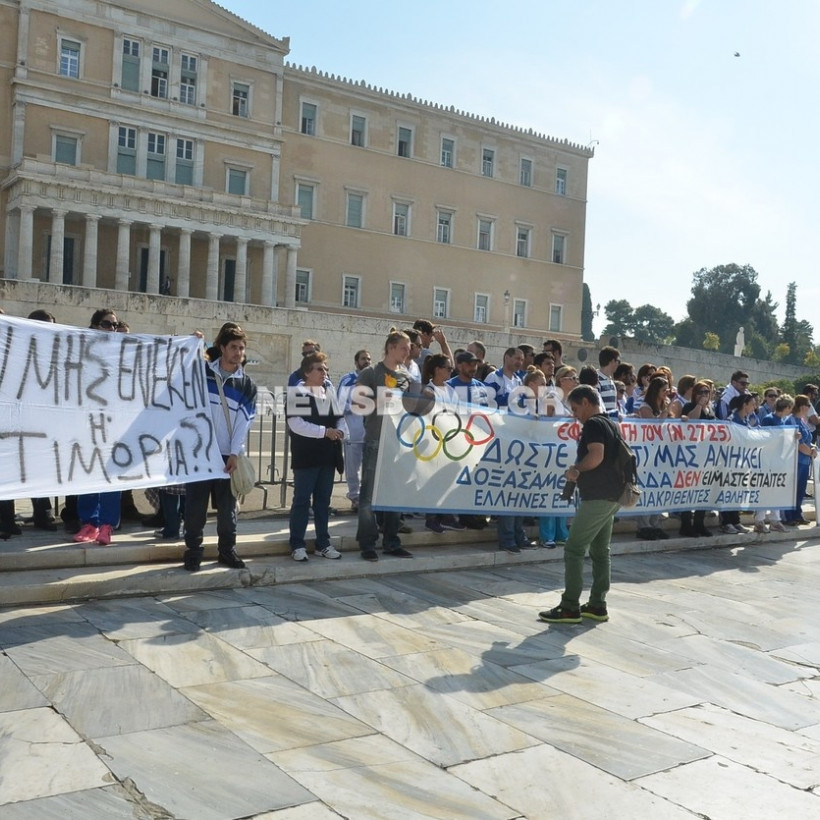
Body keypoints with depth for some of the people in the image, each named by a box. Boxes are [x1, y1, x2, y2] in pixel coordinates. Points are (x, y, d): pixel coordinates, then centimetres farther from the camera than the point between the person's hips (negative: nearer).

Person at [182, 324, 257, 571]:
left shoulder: (247, 385, 6)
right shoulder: (202, 371, 5)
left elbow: (244, 421, 0)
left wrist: (235, 453, -9)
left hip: (228, 455, 1)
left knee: (227, 507, 6)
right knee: (195, 505, 1)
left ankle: (227, 550, 18)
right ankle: (193, 550, 12)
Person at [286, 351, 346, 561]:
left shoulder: (331, 393, 14)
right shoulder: (297, 393, -7)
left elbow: (341, 418, 15)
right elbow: (296, 424, -17)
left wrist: (340, 431, -8)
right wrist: (325, 431, -18)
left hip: (327, 456, 6)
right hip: (306, 457, -6)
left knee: (323, 501, 11)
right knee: (301, 500, -2)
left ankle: (323, 543, 18)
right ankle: (297, 545, 4)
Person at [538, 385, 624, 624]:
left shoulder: (593, 424, -11)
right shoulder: (612, 424, 17)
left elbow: (596, 456, -26)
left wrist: (576, 469, -10)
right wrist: (581, 472, 11)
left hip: (596, 497, -10)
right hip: (612, 496, 10)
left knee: (574, 550, -7)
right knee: (600, 551, 13)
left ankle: (570, 607, -6)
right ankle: (597, 605, 17)